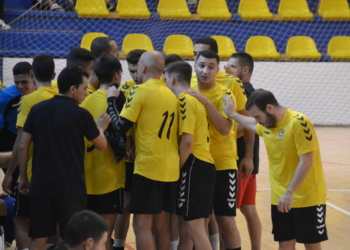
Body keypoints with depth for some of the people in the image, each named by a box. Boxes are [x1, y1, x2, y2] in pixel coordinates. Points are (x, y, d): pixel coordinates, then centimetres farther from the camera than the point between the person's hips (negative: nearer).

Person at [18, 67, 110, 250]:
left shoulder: (37, 109, 3)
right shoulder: (81, 115, -9)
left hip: (41, 185, 4)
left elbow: (23, 147, 4)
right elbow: (101, 146, 3)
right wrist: (100, 128, 24)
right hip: (71, 187, -4)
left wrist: (23, 178, 14)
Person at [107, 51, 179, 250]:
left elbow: (121, 125, -10)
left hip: (148, 166, -7)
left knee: (142, 224, -6)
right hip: (171, 168, 7)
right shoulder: (171, 94, 14)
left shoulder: (141, 91, -8)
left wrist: (111, 99, 3)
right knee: (161, 223, 13)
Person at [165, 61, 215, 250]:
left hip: (194, 166, -10)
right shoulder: (194, 100, 19)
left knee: (195, 228, -11)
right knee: (185, 227, 13)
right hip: (201, 165, 10)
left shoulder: (185, 100, -11)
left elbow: (187, 141, -19)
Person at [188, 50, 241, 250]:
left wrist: (206, 102, -28)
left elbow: (225, 128, -23)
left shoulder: (224, 95, -10)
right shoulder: (190, 93, 5)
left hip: (222, 165, -5)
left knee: (226, 222, -3)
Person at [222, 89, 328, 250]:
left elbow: (307, 161, -22)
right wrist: (232, 114, 37)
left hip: (307, 198, -7)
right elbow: (252, 125, 34)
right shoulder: (266, 125, 6)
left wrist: (289, 193, -25)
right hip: (280, 199, 7)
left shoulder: (299, 123, -19)